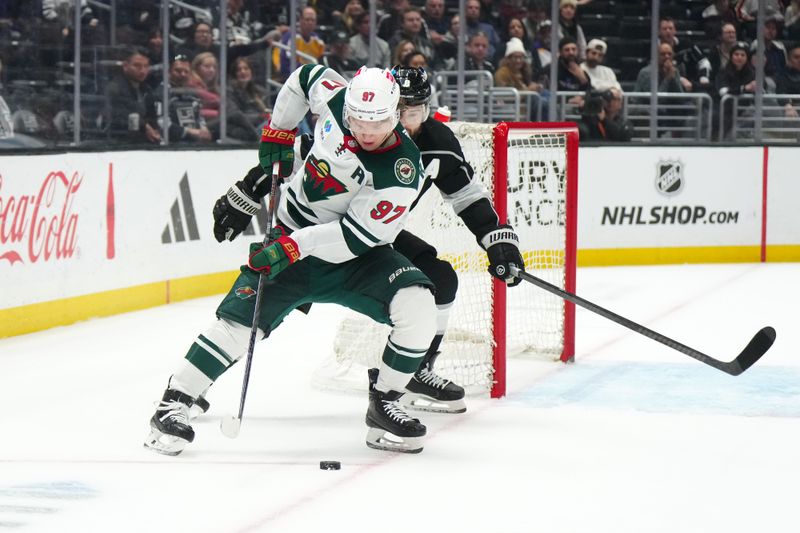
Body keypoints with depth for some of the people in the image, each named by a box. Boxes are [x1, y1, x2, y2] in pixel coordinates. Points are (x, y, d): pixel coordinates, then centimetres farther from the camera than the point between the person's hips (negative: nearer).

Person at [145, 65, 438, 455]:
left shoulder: (403, 171, -23)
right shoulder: (335, 98, -13)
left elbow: (356, 236, -25)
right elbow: (306, 76, 11)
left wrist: (292, 247, -30)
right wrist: (278, 135, 10)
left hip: (355, 258, -1)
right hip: (292, 241, 2)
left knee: (417, 306, -24)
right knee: (242, 318, -16)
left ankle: (384, 406, -9)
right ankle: (173, 404, -6)